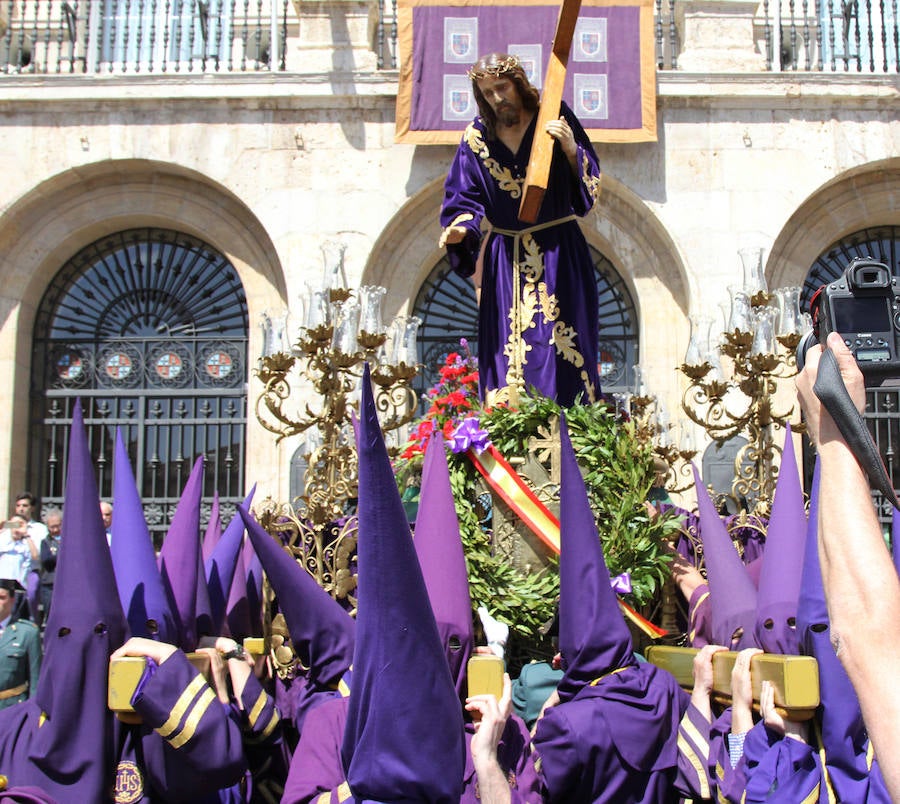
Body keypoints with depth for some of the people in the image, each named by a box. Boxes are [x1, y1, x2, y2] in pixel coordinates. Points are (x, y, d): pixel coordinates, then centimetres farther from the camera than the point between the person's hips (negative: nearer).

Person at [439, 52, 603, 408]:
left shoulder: (555, 117, 0)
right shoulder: (477, 136, 6)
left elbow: (590, 181, -2)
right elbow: (466, 199, 4)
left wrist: (571, 150, -20)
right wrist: (459, 229, -16)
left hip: (558, 254, -2)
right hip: (505, 258, 2)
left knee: (561, 346, -6)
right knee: (507, 349, -2)